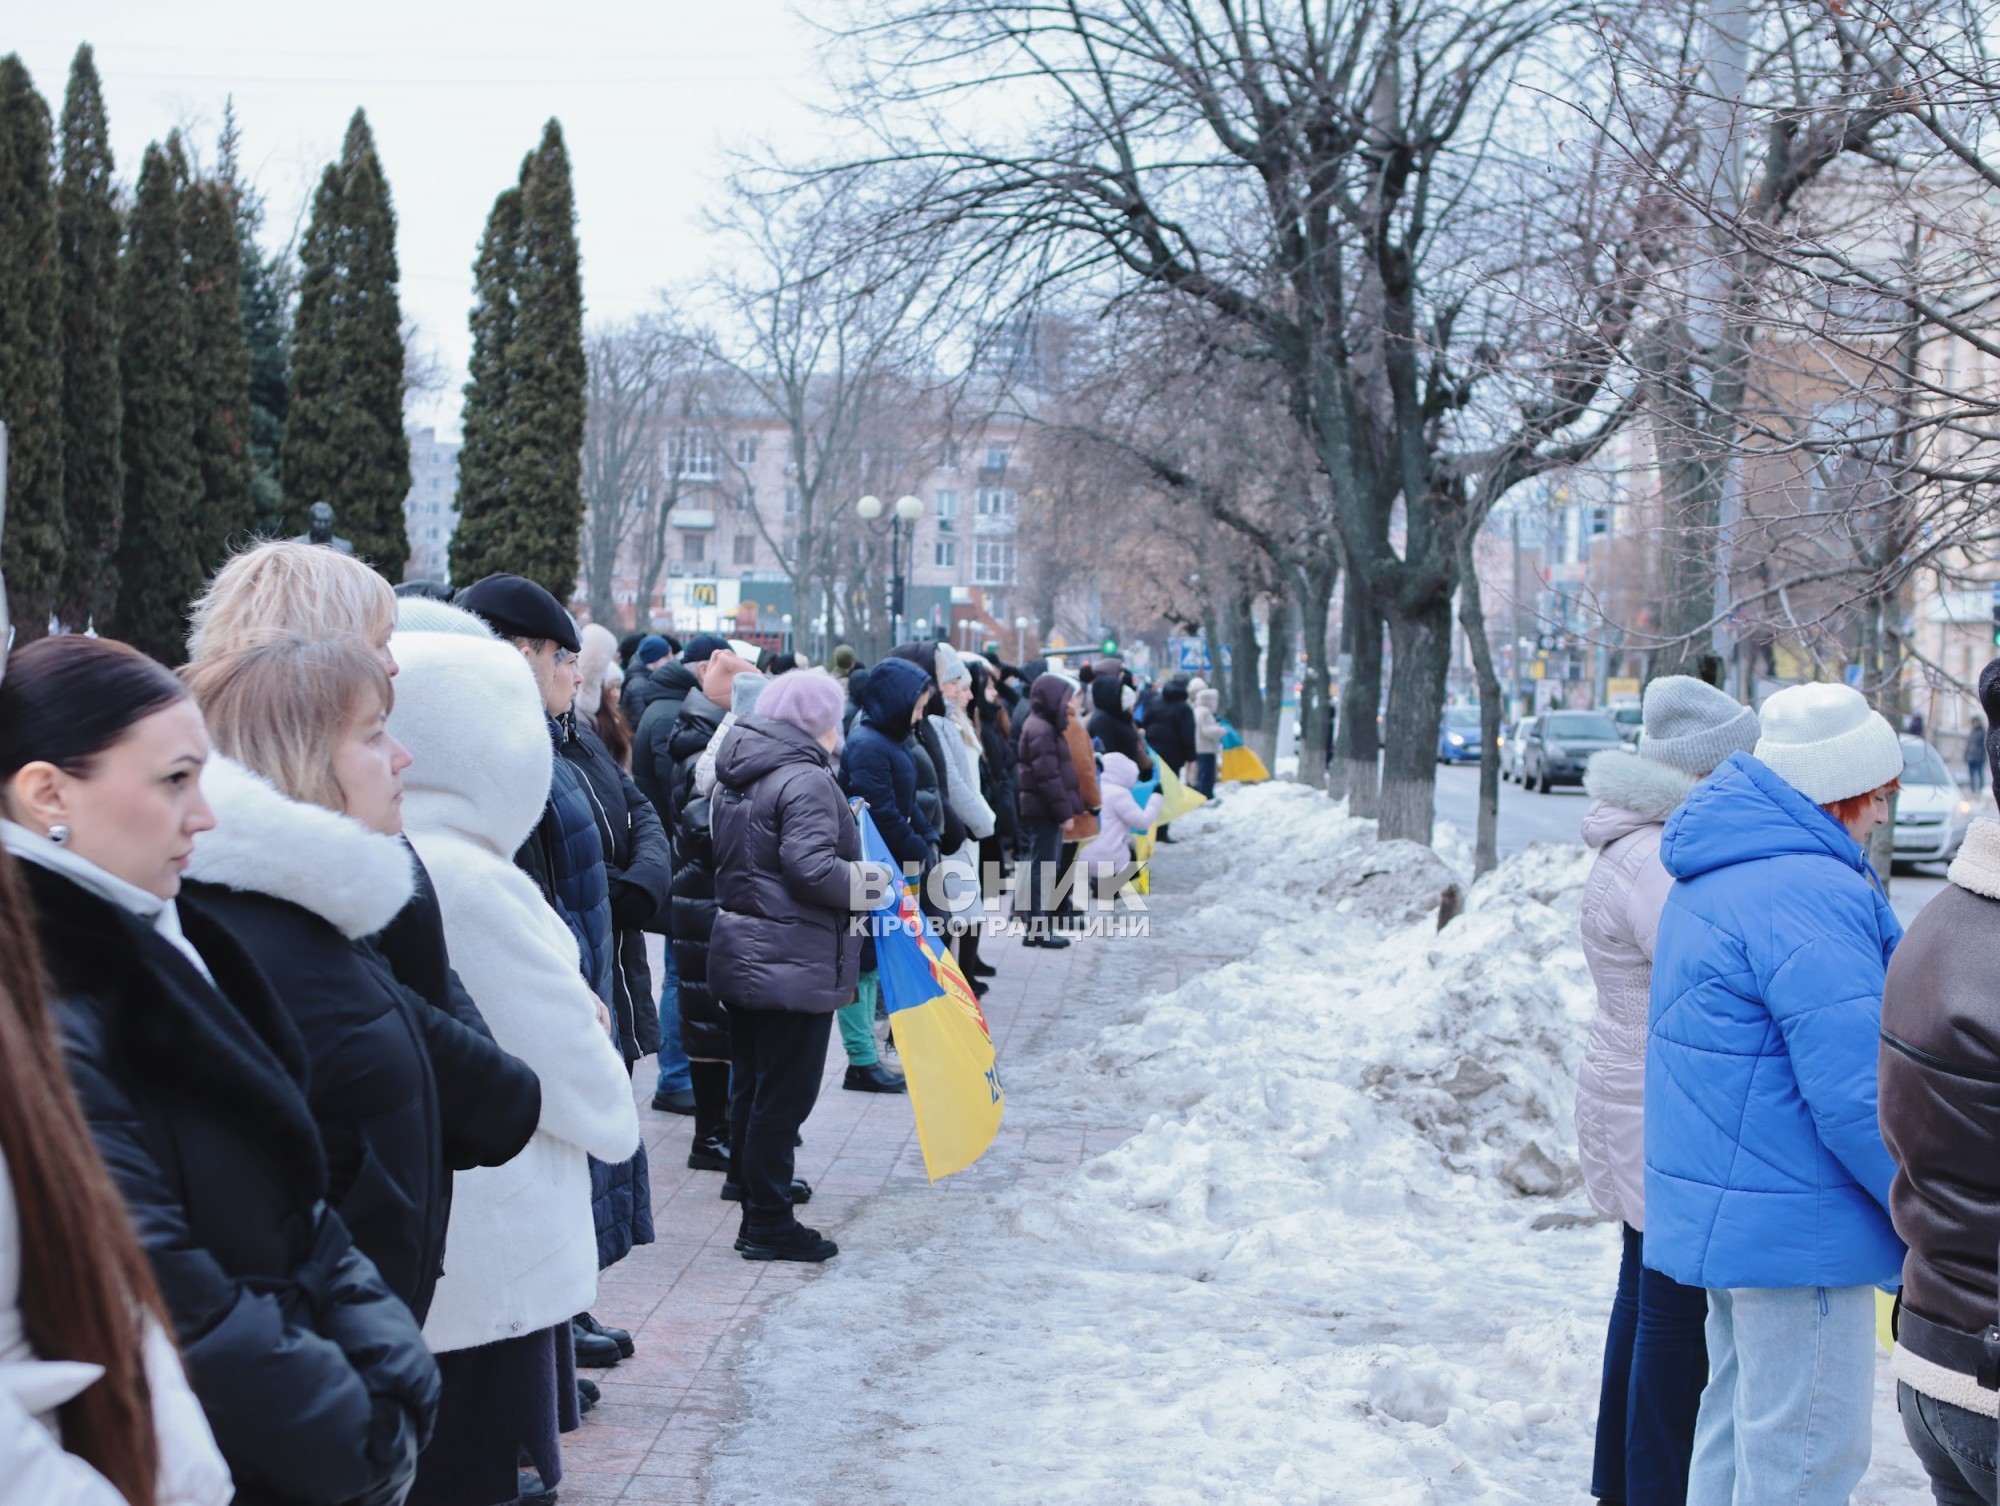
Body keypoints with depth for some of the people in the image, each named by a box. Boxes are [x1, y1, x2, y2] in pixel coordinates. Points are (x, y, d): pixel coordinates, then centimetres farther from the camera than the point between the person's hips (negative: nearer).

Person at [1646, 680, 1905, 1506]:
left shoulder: (1714, 874, 12)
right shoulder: (1810, 894, -22)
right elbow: (1859, 1097, -25)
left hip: (1721, 1214, 10)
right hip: (1796, 1234, -10)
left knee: (1739, 1436, 20)